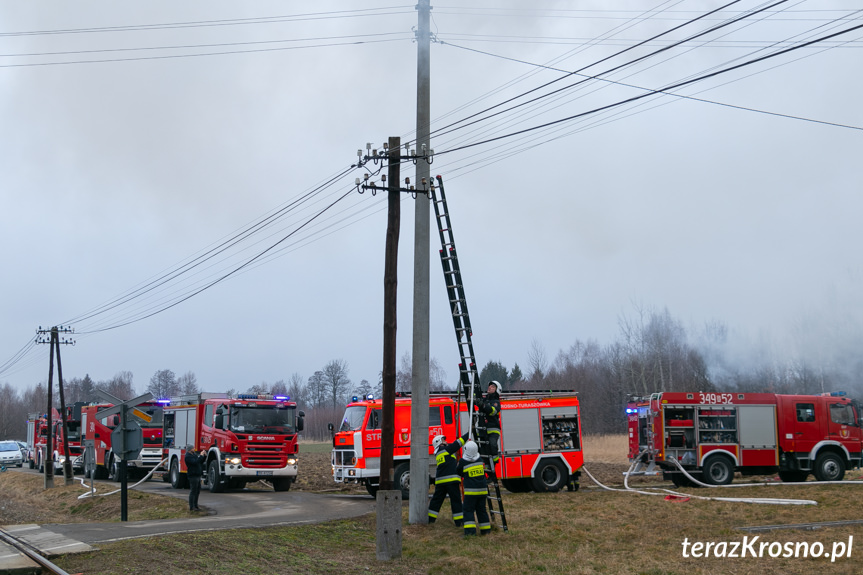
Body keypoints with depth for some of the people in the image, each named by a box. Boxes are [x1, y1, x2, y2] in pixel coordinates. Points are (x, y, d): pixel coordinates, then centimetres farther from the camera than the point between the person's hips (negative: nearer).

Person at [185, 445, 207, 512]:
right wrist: (201, 456, -21)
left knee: (197, 491, 13)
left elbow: (201, 462, 19)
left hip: (198, 475, 9)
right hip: (193, 476, -9)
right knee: (193, 492, -7)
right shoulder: (188, 457, -12)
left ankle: (195, 505, 20)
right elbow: (195, 462, -25)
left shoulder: (194, 454, 17)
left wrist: (204, 456, 5)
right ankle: (191, 507, -4)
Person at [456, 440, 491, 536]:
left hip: (470, 491, -4)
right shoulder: (480, 460, 2)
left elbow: (458, 472, 6)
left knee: (468, 510, 0)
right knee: (481, 509, 15)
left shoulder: (462, 462, -10)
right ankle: (485, 530, 20)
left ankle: (470, 530, -12)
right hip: (482, 490, 5)